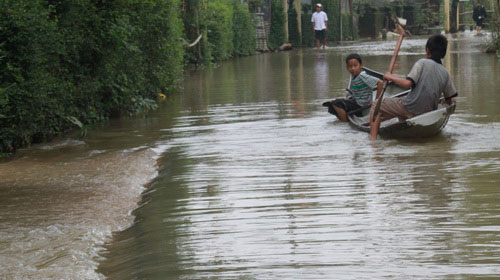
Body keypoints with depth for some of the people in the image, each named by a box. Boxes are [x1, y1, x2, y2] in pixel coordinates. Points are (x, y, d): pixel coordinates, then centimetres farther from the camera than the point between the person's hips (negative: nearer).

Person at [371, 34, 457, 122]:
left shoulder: (423, 63, -10)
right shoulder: (445, 73, 4)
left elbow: (407, 83, -21)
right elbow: (449, 100, 7)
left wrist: (391, 77, -6)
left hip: (411, 108, -6)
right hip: (429, 111, 6)